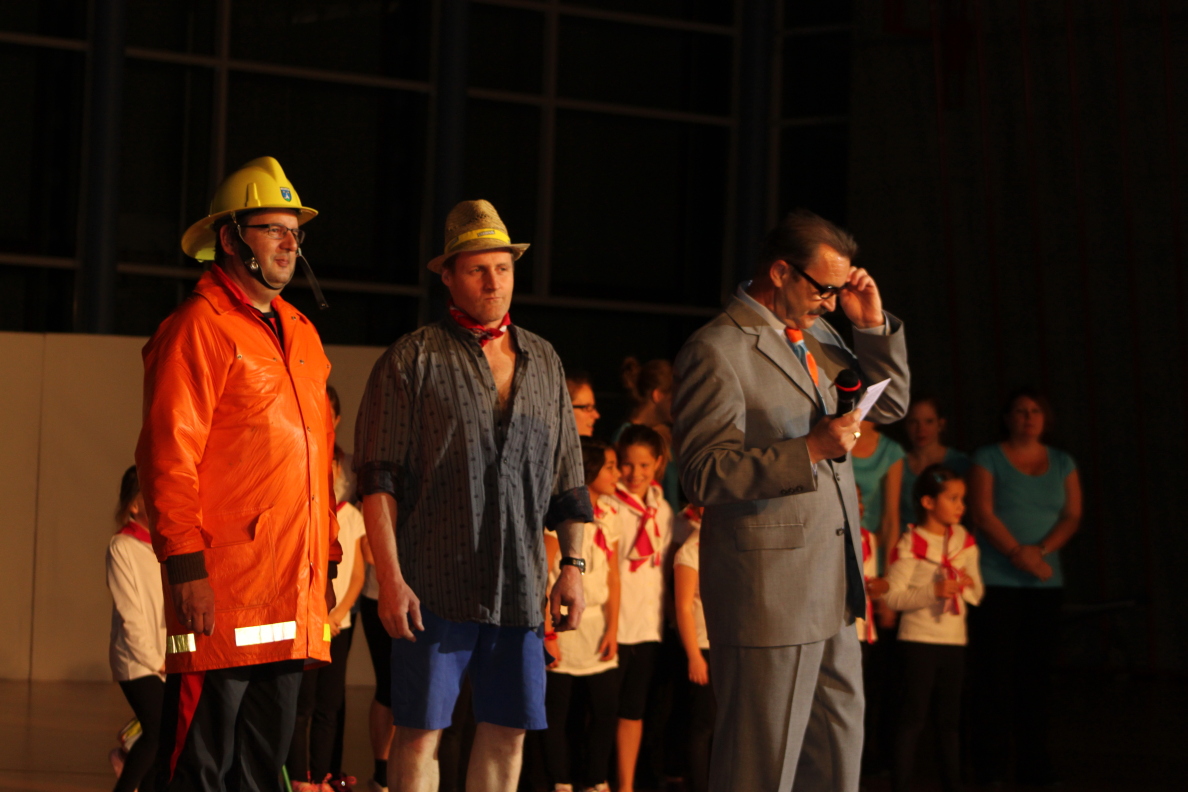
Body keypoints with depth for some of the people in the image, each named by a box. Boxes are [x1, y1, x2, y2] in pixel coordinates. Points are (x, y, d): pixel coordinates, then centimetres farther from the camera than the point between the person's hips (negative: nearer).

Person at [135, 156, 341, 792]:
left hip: (292, 597, 8)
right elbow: (168, 457, -13)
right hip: (223, 590, -8)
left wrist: (326, 561, 19)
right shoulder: (199, 328, -7)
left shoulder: (300, 334, 18)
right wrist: (186, 566, -18)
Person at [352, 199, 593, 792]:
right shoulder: (413, 359, 0)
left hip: (519, 587, 4)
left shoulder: (543, 361, 15)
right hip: (436, 586, -4)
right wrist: (390, 579, -12)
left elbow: (568, 474, 19)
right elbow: (379, 479, -4)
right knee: (421, 730, -3)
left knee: (508, 731, 4)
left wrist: (572, 564, 11)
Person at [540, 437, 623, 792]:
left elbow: (613, 575, 8)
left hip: (597, 624, 5)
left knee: (606, 706, 1)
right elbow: (542, 576, -9)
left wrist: (612, 628, -1)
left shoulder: (609, 513, 10)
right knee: (557, 710, -1)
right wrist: (547, 632, -13)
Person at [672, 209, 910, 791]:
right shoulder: (717, 351, -13)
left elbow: (889, 405, 19)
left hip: (833, 588, 9)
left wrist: (872, 324, 4)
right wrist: (808, 449, -25)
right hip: (769, 586, -9)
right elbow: (703, 474, -17)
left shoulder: (814, 334, 14)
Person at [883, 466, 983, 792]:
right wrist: (933, 592, -25)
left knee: (949, 717, 12)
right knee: (913, 716, -5)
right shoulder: (910, 544, -10)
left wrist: (968, 584, -10)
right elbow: (893, 596, -15)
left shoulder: (964, 541, 9)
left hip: (955, 640, 6)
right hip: (919, 640, -6)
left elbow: (977, 595, 13)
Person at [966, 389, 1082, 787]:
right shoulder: (989, 458, 3)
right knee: (995, 672, -6)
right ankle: (989, 764, -3)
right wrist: (1019, 553, -16)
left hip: (1045, 582, 3)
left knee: (1036, 673, 2)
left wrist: (1041, 551, -11)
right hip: (997, 579, -3)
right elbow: (983, 514, -6)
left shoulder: (1062, 463, 14)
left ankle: (1034, 763, 4)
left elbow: (1072, 516, 6)